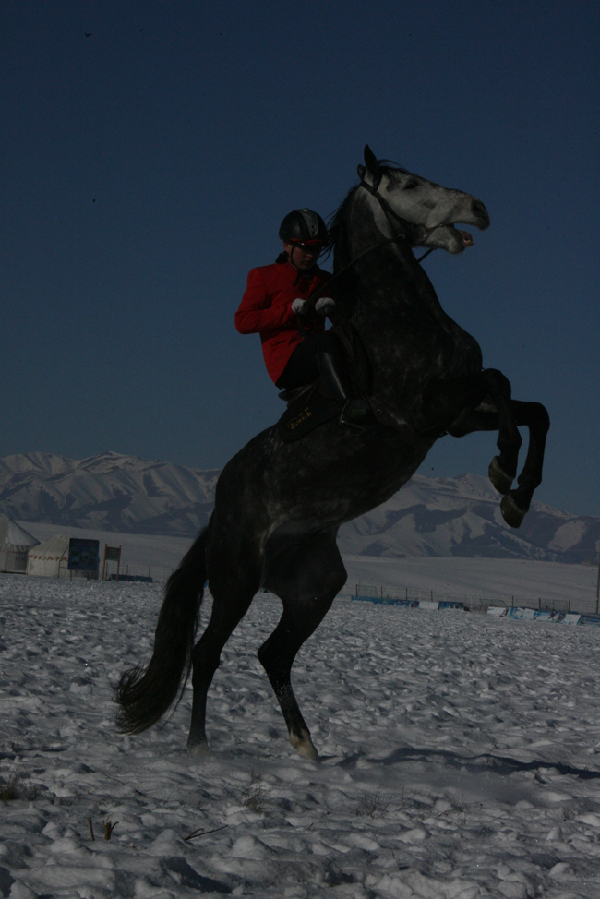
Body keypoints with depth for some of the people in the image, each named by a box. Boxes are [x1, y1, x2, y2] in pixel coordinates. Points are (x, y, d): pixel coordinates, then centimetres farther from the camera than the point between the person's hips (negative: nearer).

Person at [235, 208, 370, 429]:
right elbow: (242, 321, -2)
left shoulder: (324, 281, 25)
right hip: (286, 363, -5)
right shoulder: (264, 276, 11)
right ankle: (349, 405, -56)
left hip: (316, 357, 5)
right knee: (328, 340, -35)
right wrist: (294, 309, -9)